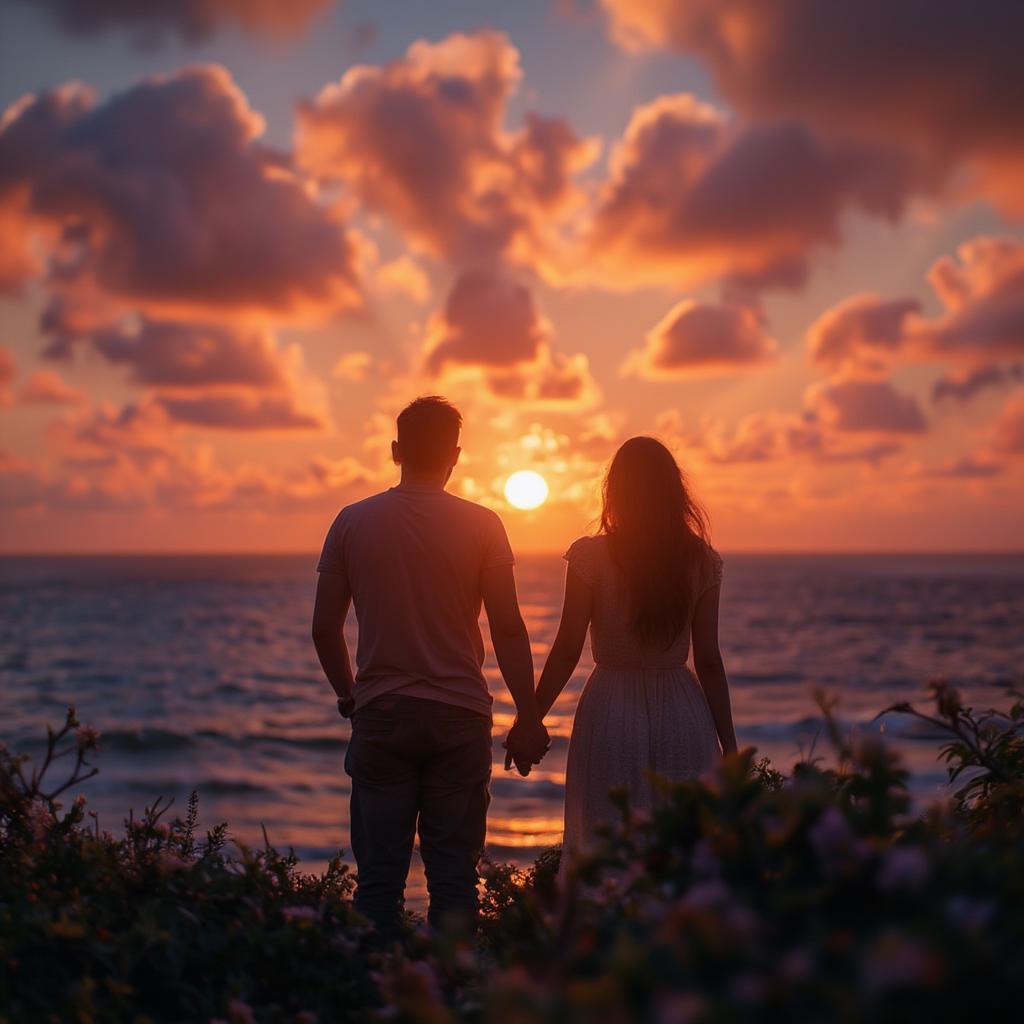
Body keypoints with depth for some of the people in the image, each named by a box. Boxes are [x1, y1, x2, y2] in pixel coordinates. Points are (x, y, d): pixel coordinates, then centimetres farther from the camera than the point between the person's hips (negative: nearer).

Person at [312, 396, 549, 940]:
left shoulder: (353, 522, 2)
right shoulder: (481, 526, -3)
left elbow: (324, 629, 5)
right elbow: (508, 630, -4)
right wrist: (528, 717, 4)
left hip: (380, 715, 1)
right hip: (459, 714, -1)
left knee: (379, 876, 8)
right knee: (453, 877, 6)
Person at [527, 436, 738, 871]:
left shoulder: (591, 556, -6)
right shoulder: (701, 560, 1)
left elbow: (567, 651, -6)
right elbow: (708, 661, 1)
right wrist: (729, 744, 8)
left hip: (612, 711, -2)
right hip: (684, 717, 2)